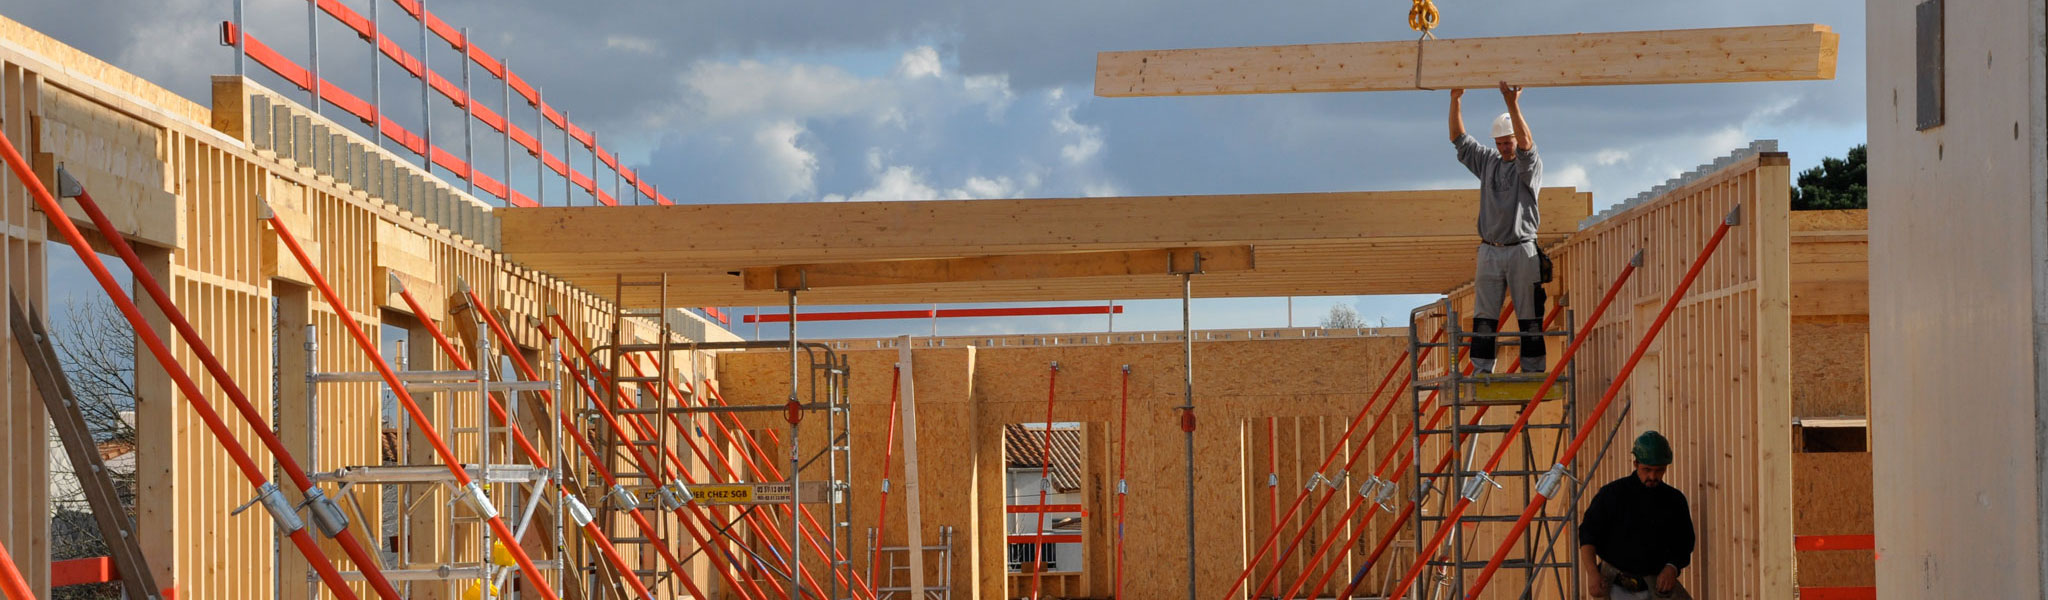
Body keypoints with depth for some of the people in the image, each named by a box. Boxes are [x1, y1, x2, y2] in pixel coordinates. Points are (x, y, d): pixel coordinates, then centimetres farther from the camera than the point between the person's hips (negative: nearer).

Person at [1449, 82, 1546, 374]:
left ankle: (1533, 370, -1)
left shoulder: (1530, 165, 0)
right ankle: (1482, 369, 0)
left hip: (1522, 250, -4)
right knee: (1484, 315, 0)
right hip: (1490, 250, 4)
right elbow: (1459, 139, 10)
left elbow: (1526, 143, -21)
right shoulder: (1487, 161, 14)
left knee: (1529, 315, -3)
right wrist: (1455, 101, -3)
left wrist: (1513, 104, -32)